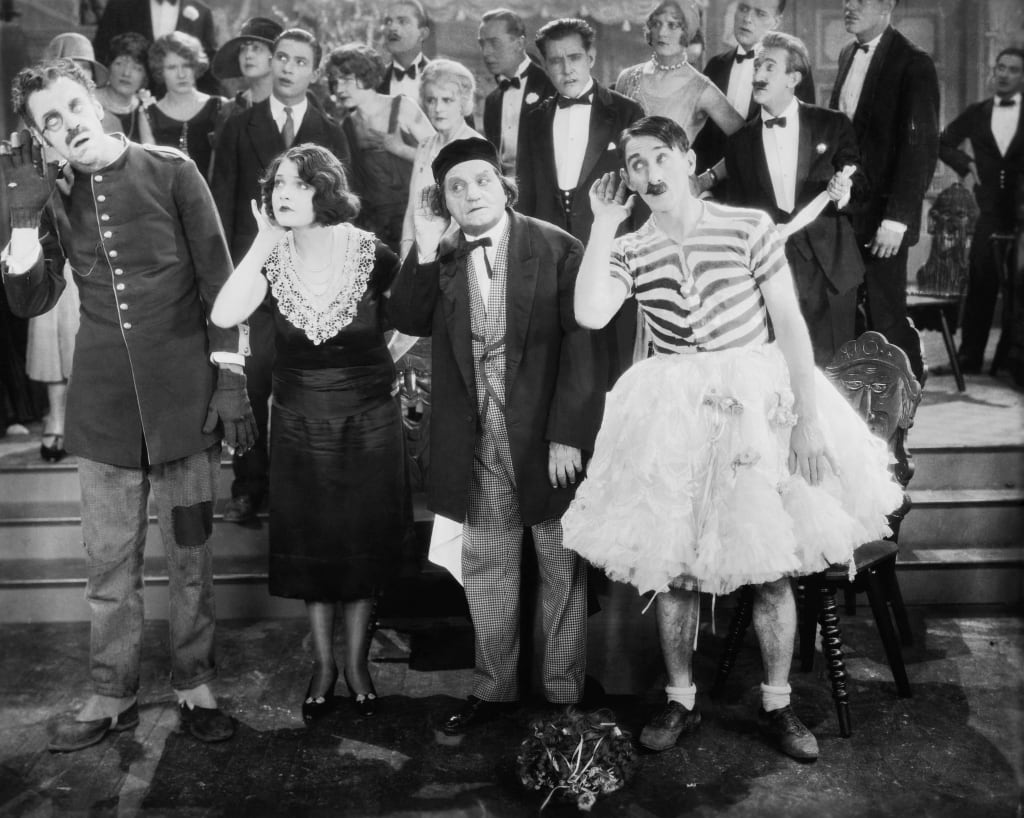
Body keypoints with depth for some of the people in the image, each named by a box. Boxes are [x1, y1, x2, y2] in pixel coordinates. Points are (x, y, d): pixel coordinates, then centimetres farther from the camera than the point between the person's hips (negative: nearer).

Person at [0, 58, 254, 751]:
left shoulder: (170, 171, -1)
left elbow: (218, 280, -2)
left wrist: (231, 381, -6)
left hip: (182, 395, -2)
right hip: (102, 405, 3)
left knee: (190, 554, 7)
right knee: (109, 561, 10)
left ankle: (196, 687, 23)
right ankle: (113, 696, 25)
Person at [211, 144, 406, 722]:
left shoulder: (373, 257, -12)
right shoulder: (273, 259, -7)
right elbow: (224, 316, -23)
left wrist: (376, 362, 0)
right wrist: (265, 242, -21)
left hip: (369, 423, -2)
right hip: (300, 425, 2)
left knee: (364, 548, 9)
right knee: (310, 548, 12)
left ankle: (357, 663, 28)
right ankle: (323, 664, 30)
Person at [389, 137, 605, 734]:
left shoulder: (557, 249, -7)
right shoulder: (442, 258, 7)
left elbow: (582, 345, -10)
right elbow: (409, 321, -2)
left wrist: (568, 433, -15)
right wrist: (425, 253, -13)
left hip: (548, 436, -3)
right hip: (477, 442, 4)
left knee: (562, 568, 9)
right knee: (486, 569, 12)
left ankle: (565, 692, 23)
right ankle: (494, 688, 27)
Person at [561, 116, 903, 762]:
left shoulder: (748, 226, -4)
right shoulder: (629, 250, 1)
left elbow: (790, 322, -5)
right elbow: (590, 315, -17)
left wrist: (808, 418, -12)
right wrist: (604, 222, -11)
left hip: (759, 400, -1)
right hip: (674, 414, 2)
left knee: (771, 564, 1)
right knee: (674, 565, 6)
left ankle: (778, 705, 20)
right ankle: (682, 700, 24)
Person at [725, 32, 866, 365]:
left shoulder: (832, 125, 3)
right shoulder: (739, 141, 7)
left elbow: (861, 188, 5)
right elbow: (738, 209, 10)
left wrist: (843, 194, -17)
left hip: (829, 266, -1)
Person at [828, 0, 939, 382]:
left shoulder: (913, 64, -8)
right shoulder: (848, 54, 14)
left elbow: (921, 148, -13)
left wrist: (896, 219, -18)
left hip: (881, 216, -6)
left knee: (886, 315, -2)